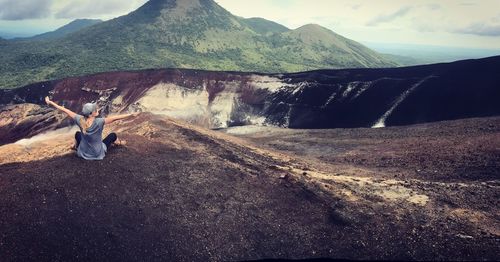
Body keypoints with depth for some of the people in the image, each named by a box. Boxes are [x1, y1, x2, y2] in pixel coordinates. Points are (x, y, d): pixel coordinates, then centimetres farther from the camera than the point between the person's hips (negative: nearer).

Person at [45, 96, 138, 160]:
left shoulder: (80, 120, -22)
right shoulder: (99, 122, -32)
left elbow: (64, 110, -14)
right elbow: (115, 118, -35)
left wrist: (50, 102, -5)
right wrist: (131, 114, -36)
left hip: (83, 153, 3)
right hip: (98, 154, -3)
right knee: (113, 135, 20)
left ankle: (77, 148, 61)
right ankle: (120, 143, 54)